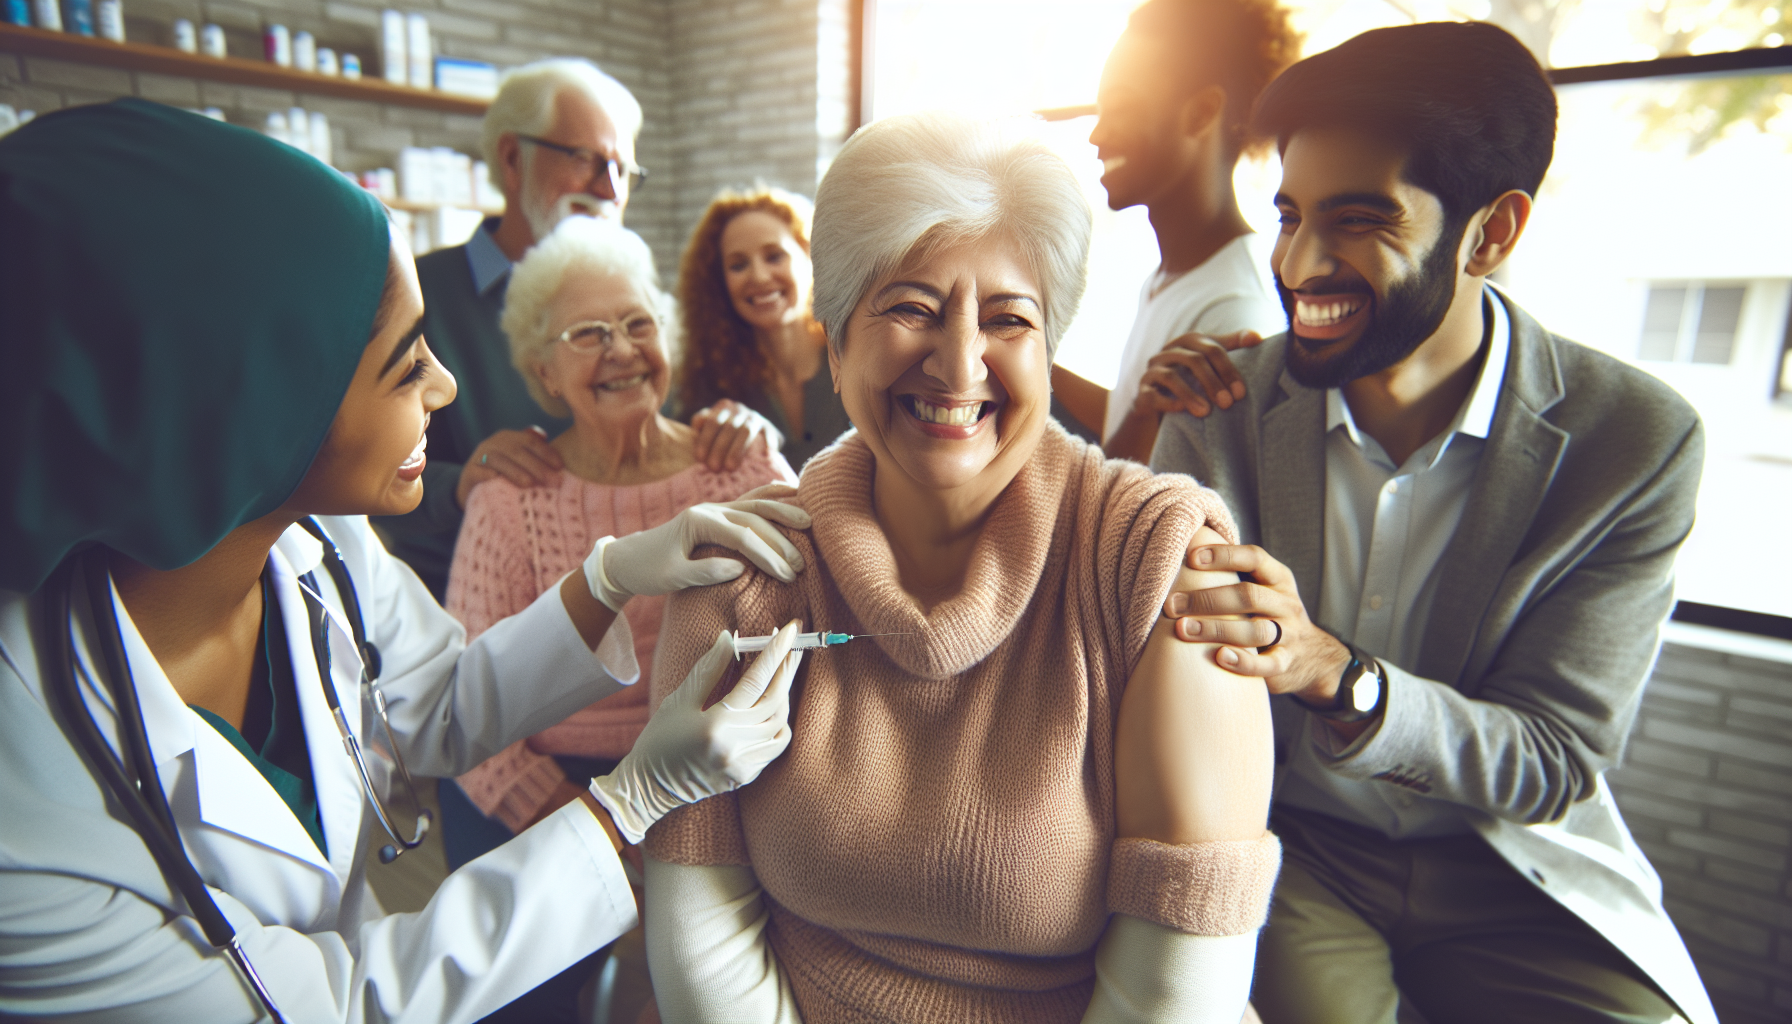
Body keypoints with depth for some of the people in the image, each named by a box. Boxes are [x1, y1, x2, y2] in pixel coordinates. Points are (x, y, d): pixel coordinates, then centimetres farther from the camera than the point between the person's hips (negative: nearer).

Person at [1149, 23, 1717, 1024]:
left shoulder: (1638, 441, -10)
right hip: (1286, 840, 0)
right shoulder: (1221, 406, -7)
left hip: (1513, 866, 1)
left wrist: (1335, 670, -31)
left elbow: (1556, 763, -12)